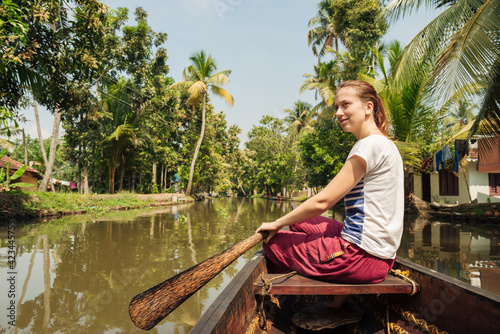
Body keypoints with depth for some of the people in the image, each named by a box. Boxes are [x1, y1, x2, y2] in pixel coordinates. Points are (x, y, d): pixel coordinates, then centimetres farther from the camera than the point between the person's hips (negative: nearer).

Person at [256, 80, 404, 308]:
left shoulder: (370, 145, -16)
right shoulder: (386, 145, 14)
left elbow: (322, 201, -18)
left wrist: (277, 224, -5)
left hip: (364, 255, -10)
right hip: (380, 252, 10)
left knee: (273, 241, 1)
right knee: (298, 221, 18)